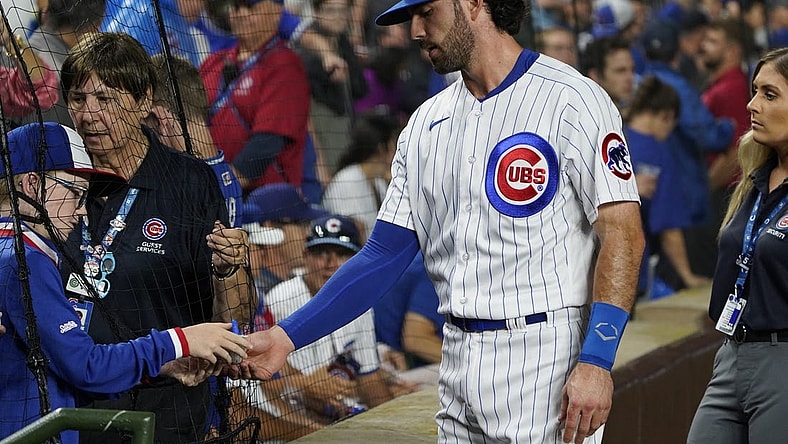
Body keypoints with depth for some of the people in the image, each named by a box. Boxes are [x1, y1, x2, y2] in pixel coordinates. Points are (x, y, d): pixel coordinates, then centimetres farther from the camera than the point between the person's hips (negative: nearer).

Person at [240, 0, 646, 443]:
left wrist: (596, 361, -22)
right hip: (459, 363, 6)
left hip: (549, 358, -6)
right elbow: (383, 256, 12)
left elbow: (622, 233, -13)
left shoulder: (570, 99, -7)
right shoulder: (426, 123, 13)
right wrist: (286, 338, 2)